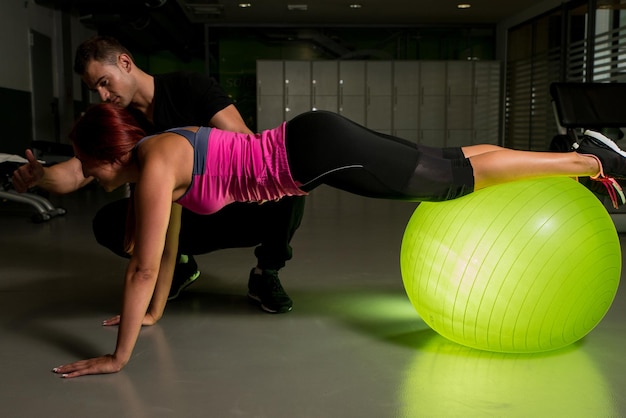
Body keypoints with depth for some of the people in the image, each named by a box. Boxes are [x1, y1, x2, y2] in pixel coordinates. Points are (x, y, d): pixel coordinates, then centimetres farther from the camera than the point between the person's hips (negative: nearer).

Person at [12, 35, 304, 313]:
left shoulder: (190, 87, -10)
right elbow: (75, 173, -8)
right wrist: (39, 176, -31)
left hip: (230, 207, -3)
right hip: (176, 220, 3)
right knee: (108, 225, -21)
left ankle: (265, 273, -5)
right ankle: (177, 265, 8)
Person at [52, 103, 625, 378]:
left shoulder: (156, 163, -18)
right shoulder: (153, 159, 9)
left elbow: (145, 267, -19)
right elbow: (166, 245, 21)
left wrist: (118, 357, -12)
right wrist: (154, 311, 26)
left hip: (316, 151, -7)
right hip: (310, 149, 7)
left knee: (459, 178, 1)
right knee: (451, 167, 14)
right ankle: (577, 153, 28)